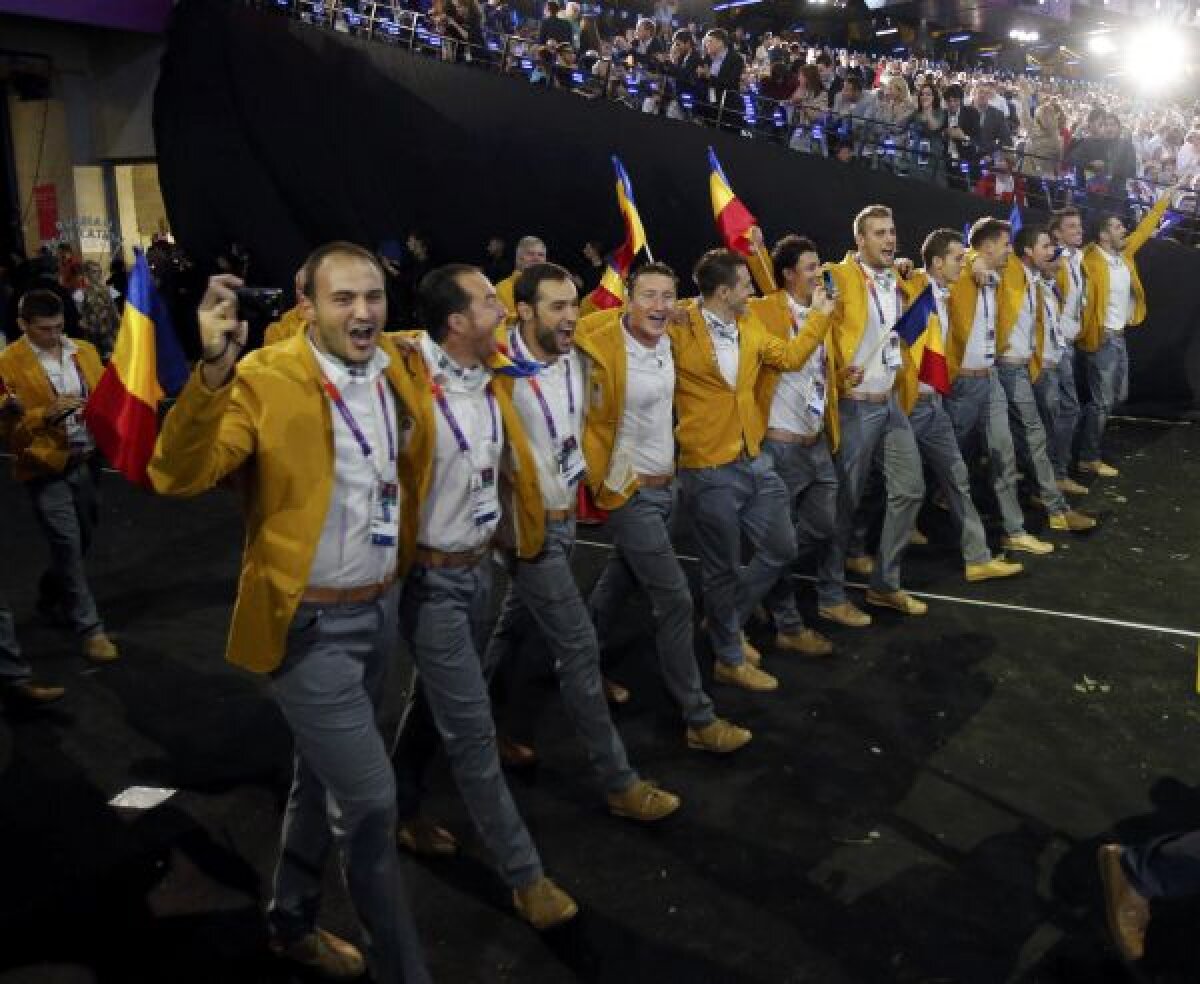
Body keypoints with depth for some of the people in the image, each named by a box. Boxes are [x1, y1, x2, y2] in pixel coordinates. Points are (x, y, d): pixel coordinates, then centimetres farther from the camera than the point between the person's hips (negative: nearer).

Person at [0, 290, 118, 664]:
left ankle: (50, 598, 42)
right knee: (68, 545, -5)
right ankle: (90, 627, 4)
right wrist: (47, 414, -24)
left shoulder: (85, 350, 7)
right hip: (46, 467, -5)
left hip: (86, 460, 6)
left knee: (82, 539, 17)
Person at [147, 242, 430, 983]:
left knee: (327, 777, 22)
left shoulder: (392, 366, 3)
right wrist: (214, 372, -43)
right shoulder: (266, 381, -17)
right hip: (311, 624, -7)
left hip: (381, 607, 7)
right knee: (371, 800, -5)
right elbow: (179, 476, -30)